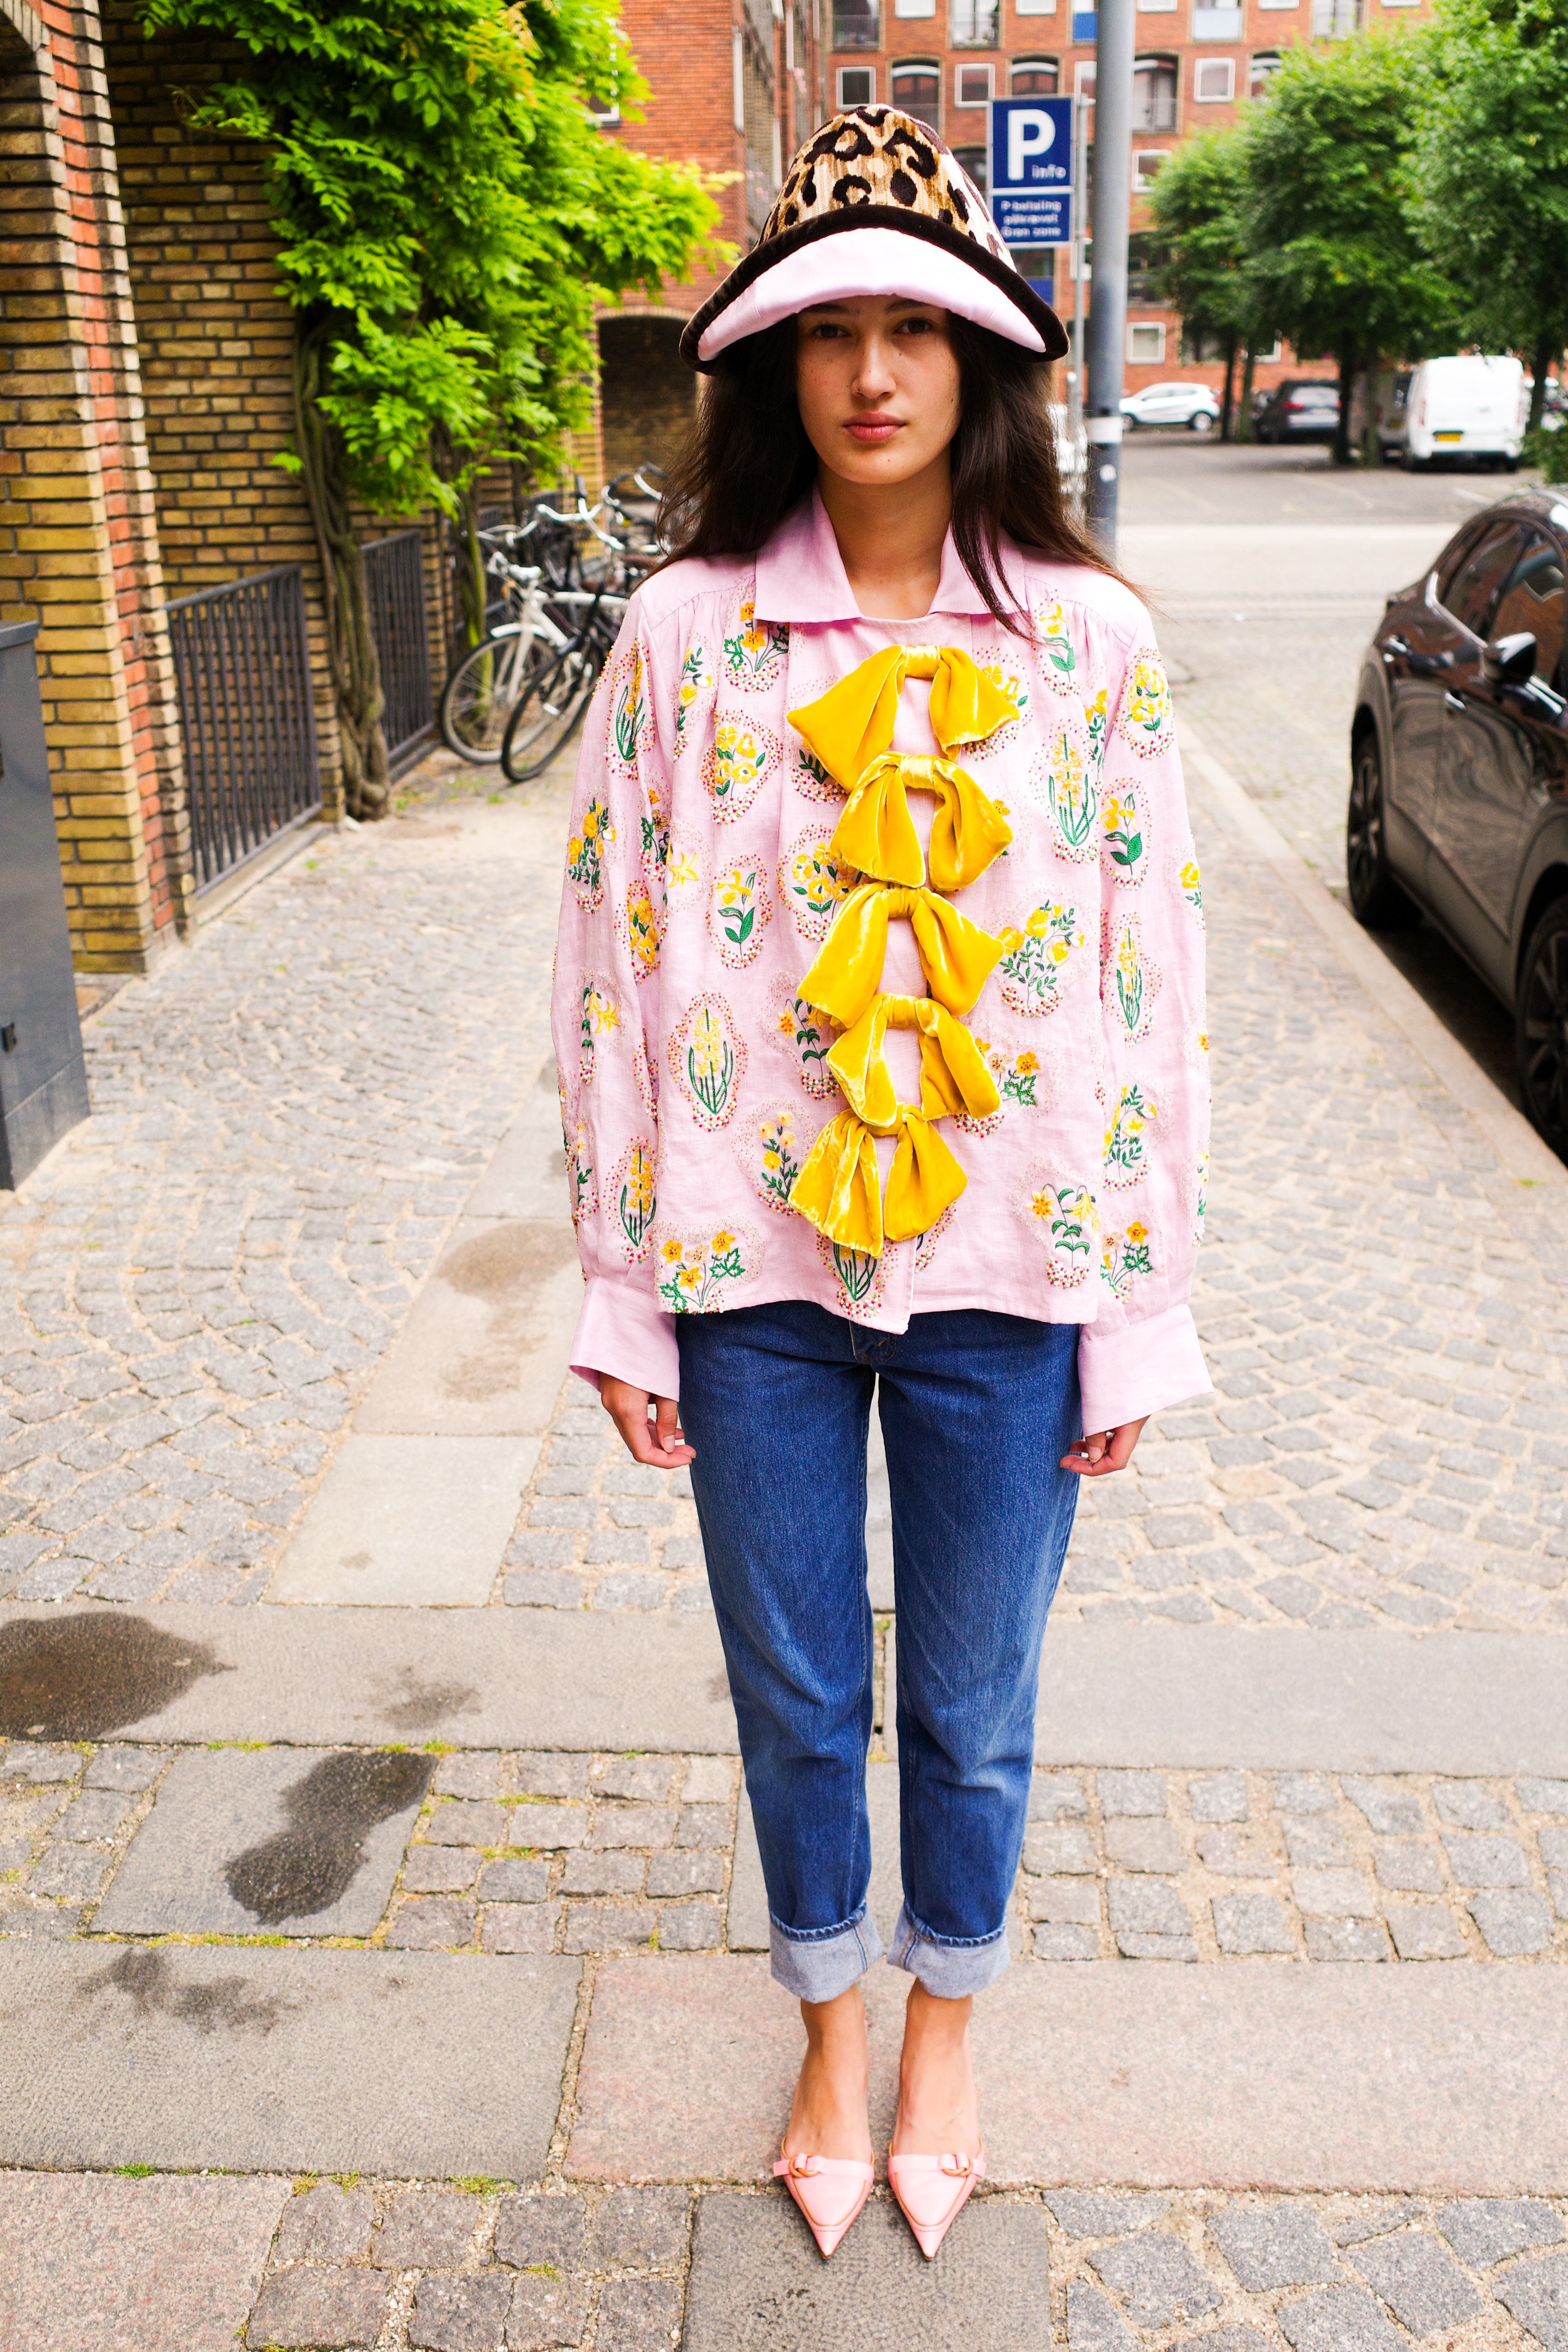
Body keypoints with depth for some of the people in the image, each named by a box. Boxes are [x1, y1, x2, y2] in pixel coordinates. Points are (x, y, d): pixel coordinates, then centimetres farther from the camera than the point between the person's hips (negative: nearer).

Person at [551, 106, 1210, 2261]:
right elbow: (614, 964, -1)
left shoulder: (1090, 638, -3)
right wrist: (625, 1295, -1)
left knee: (973, 1709, 16)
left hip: (1007, 1278, 0)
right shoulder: (686, 629, -3)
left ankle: (946, 2037, 45)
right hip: (756, 1274, 1)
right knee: (795, 1698, 17)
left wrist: (1144, 1315, -1)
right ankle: (832, 2034, 45)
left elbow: (1154, 986, -2)